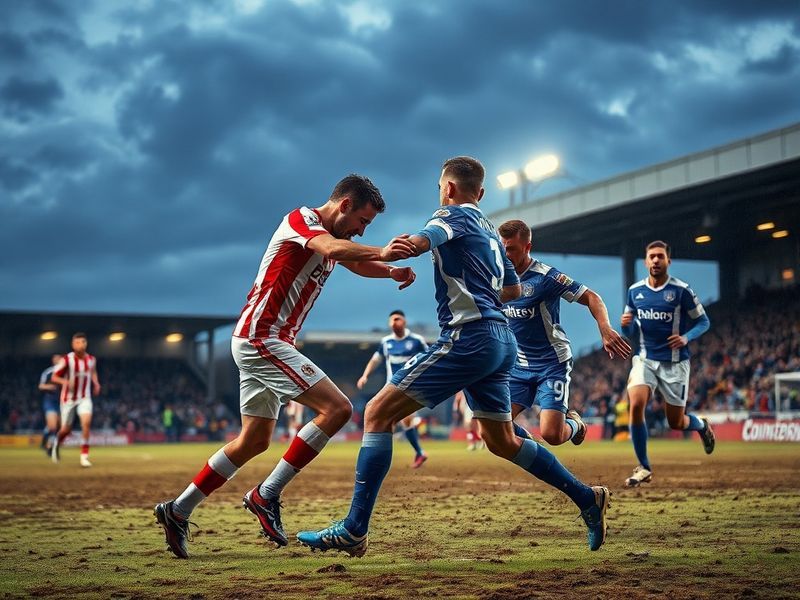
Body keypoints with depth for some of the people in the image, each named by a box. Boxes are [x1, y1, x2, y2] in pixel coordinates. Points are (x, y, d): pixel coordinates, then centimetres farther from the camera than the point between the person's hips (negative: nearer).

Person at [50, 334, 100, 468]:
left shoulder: (91, 360, -1)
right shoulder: (67, 360, -13)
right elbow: (54, 377, -10)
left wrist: (96, 383, 3)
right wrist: (65, 382, -29)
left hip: (85, 398, 2)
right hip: (68, 398, -2)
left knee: (86, 422, -22)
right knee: (66, 429, 6)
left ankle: (84, 456, -16)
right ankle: (57, 443, 42)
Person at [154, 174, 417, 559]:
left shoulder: (329, 236, 18)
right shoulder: (301, 220, -11)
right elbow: (332, 248, -32)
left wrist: (392, 270, -7)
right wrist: (380, 252, -50)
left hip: (257, 342, 10)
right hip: (261, 337, -10)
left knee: (254, 441, 15)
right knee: (337, 408, -17)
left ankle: (178, 511, 19)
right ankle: (266, 495, -13)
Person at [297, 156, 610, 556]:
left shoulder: (454, 214, -1)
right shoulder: (489, 231, 24)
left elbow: (418, 242, -24)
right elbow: (513, 289, 35)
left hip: (468, 336, -9)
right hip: (501, 340, 9)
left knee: (378, 413, -9)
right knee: (501, 442, 22)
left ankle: (354, 531, -15)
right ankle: (587, 498, 21)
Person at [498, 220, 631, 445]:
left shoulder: (545, 276, -15)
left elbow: (591, 297, -13)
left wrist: (605, 329, -28)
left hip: (552, 364, -5)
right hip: (519, 365, 5)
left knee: (551, 435, -14)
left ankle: (574, 423, 23)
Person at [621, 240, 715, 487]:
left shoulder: (681, 290, -9)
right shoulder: (635, 290, 3)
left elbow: (703, 321, -1)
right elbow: (630, 332, 12)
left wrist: (686, 338, -20)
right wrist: (626, 324, -12)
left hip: (674, 362, -2)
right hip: (645, 360, 3)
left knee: (676, 422, 4)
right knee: (636, 405, -21)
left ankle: (702, 426, 42)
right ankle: (643, 468, -7)